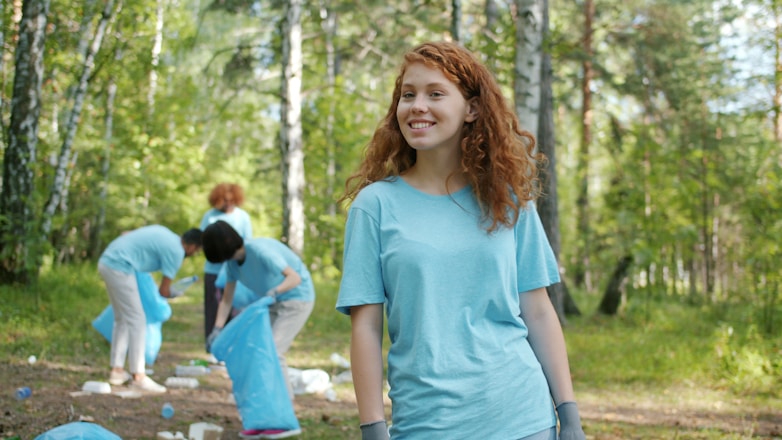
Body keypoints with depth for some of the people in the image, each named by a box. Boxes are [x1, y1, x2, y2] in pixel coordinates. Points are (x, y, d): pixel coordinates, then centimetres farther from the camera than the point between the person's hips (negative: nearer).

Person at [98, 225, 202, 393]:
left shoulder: (164, 233, 15)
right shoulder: (176, 252, -8)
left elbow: (126, 234, 23)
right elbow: (164, 291, -3)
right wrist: (174, 293, 19)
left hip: (106, 261, 10)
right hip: (120, 267, -10)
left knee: (122, 319, 17)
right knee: (136, 321, -4)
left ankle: (117, 371, 21)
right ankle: (138, 377, -5)